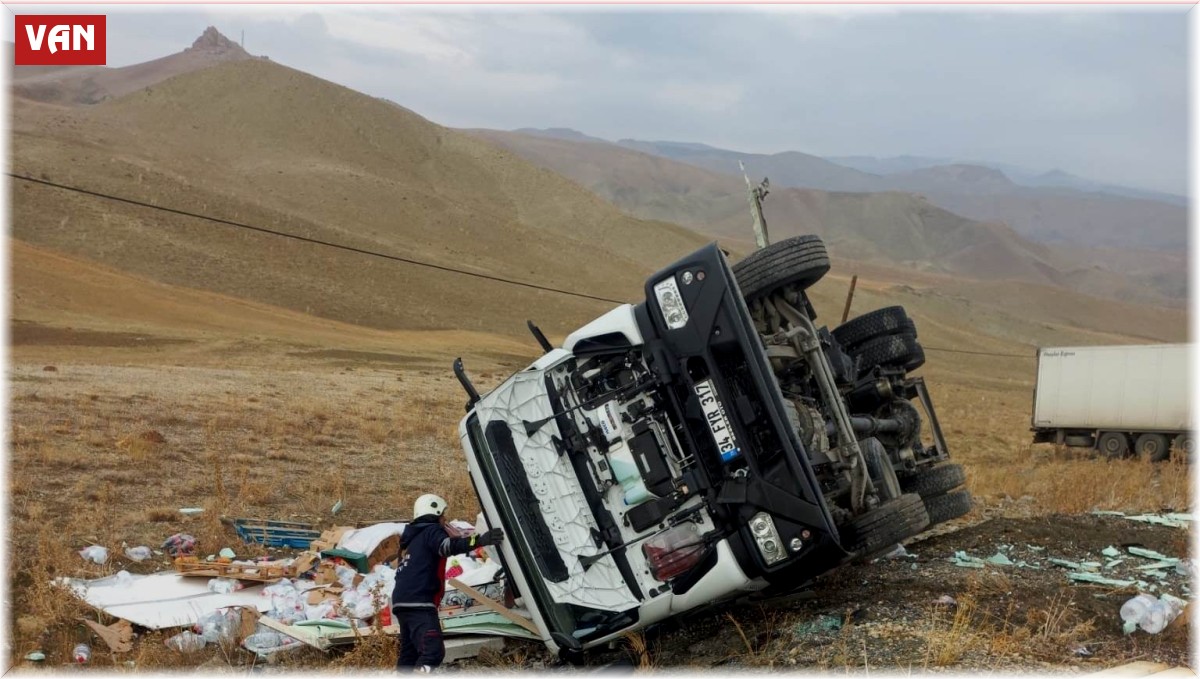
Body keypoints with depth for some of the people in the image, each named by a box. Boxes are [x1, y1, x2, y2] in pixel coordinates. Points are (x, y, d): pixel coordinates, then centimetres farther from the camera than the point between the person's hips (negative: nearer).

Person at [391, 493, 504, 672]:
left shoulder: (413, 538, 30)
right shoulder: (431, 531, 0)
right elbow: (448, 546, -24)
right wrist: (479, 540, -36)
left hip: (403, 602, 10)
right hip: (419, 604, -10)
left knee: (409, 653, 16)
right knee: (433, 651, -21)